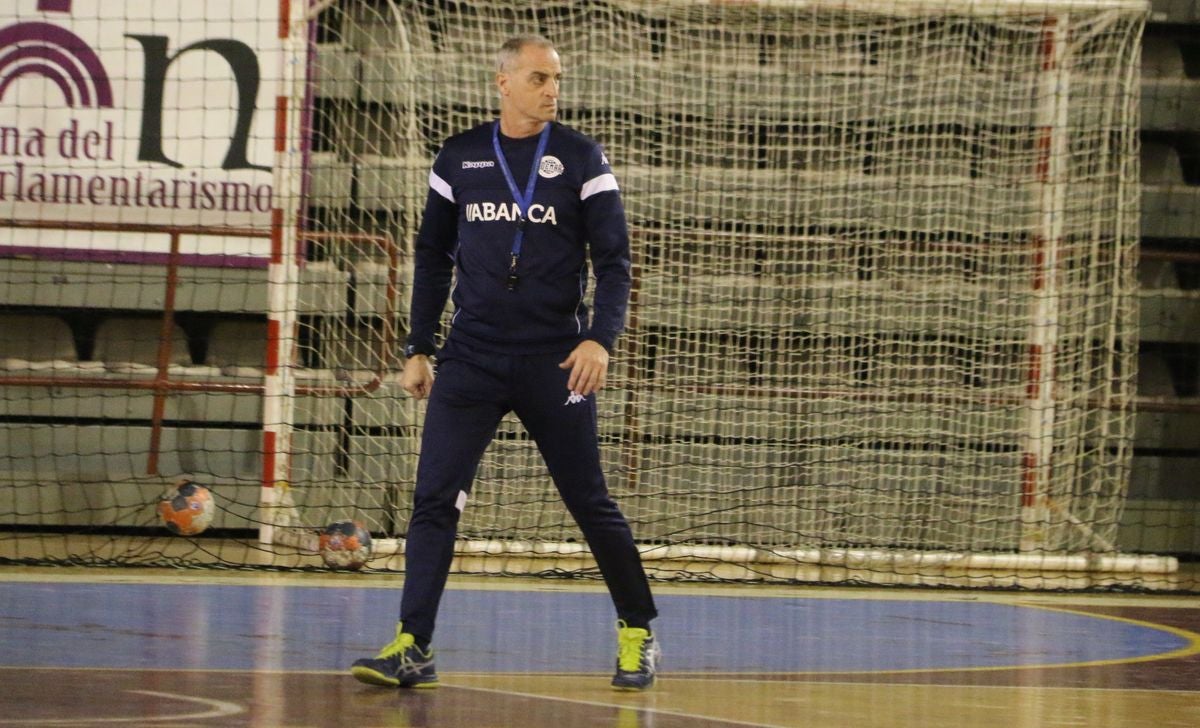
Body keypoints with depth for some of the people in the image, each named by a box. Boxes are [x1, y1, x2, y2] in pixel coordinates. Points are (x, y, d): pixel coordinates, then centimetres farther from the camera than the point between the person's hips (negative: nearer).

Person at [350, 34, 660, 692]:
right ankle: (411, 648, -8)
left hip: (555, 364, -2)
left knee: (590, 503, 4)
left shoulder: (580, 159, 1)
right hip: (470, 359, 2)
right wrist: (418, 349, 10)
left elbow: (613, 261, -2)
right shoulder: (458, 158, 7)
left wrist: (600, 339, -16)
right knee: (434, 500, -8)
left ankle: (638, 634, 21)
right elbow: (433, 259, 14)